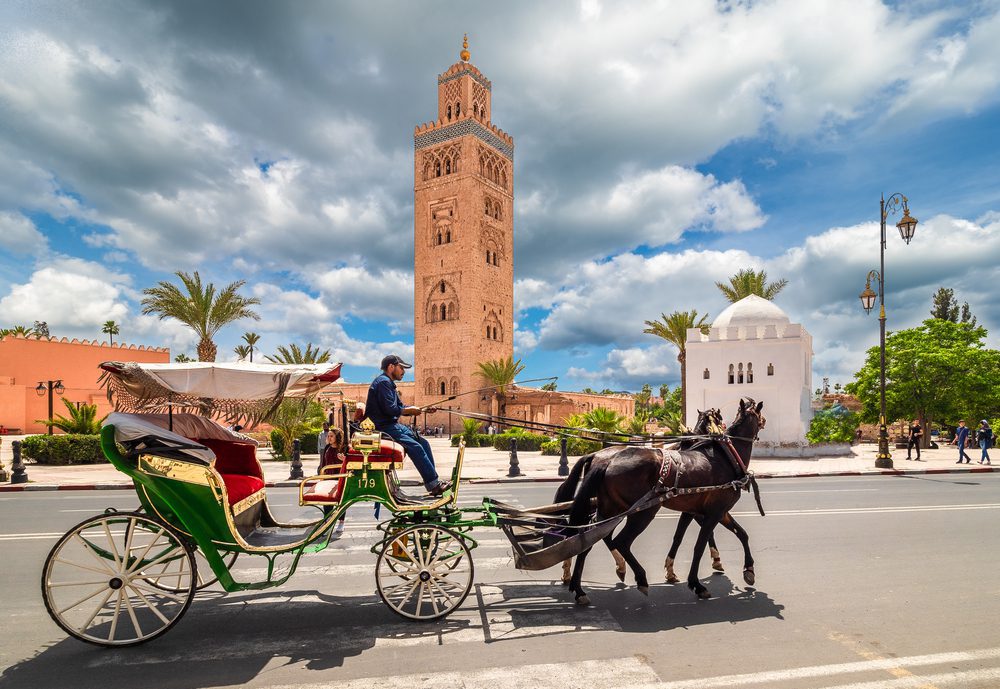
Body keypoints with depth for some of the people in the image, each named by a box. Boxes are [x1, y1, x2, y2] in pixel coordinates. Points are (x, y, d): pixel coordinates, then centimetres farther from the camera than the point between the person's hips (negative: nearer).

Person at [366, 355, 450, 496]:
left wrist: (425, 410, 9)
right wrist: (410, 410, -7)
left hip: (392, 425, 11)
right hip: (383, 427, -11)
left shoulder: (389, 383, 20)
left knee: (423, 443, 2)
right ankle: (434, 485, -17)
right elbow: (390, 409, -23)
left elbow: (400, 407, 18)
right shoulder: (383, 382, -13)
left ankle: (433, 481, 2)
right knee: (415, 447, -21)